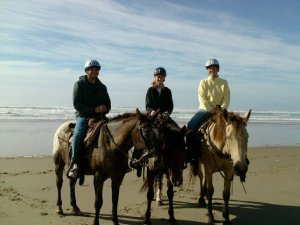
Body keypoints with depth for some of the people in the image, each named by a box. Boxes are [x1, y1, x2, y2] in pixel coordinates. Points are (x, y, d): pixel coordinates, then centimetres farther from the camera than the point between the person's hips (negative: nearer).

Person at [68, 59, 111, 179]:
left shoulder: (102, 87, 16)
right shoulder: (79, 84, 2)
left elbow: (108, 105, 19)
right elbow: (77, 104, -8)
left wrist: (104, 110, -6)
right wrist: (94, 109, -18)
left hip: (99, 116, 5)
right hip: (83, 116, -4)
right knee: (79, 133, -31)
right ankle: (74, 163, -27)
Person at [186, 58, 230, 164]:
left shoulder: (224, 83, 10)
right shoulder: (203, 82, 7)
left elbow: (226, 99, 1)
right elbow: (201, 98, -5)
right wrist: (210, 110, -17)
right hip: (205, 110, -1)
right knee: (191, 126, -24)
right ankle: (191, 153, -15)